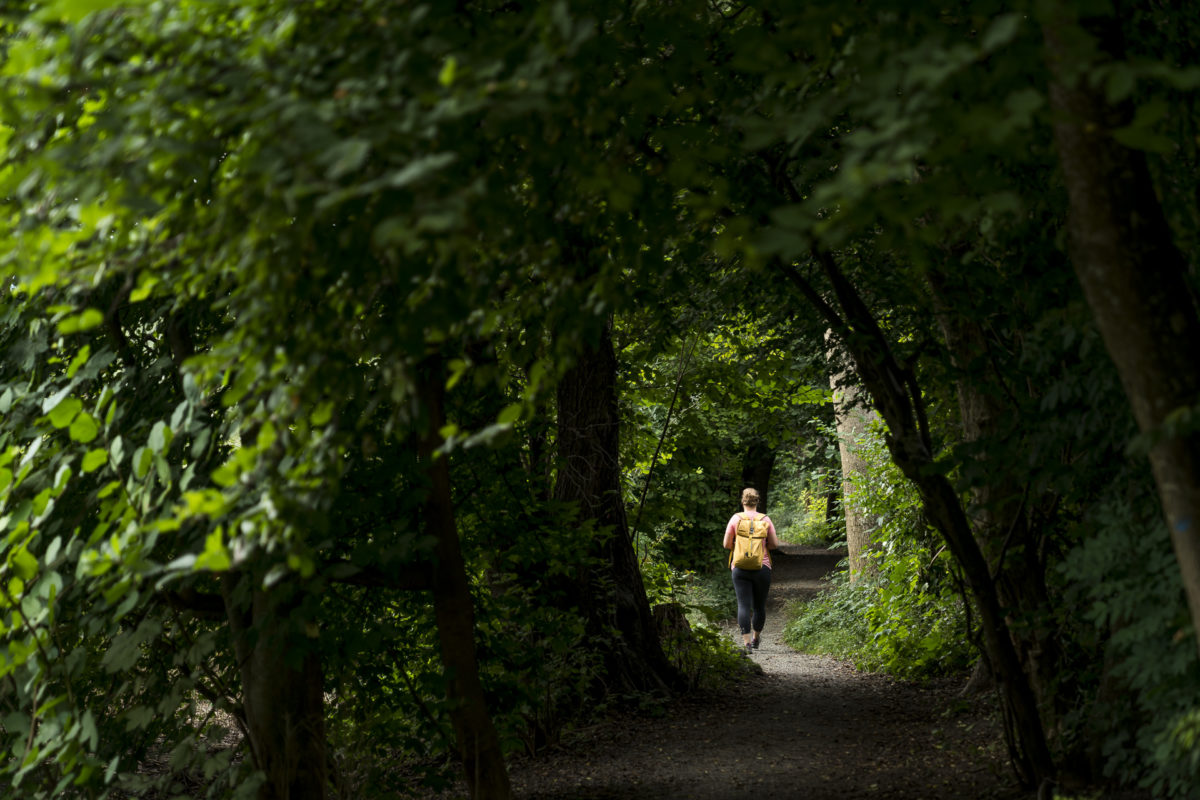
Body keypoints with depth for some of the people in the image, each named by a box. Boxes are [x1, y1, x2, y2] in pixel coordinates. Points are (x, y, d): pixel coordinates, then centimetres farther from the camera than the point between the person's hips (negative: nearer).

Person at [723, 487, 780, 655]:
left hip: (740, 567, -1)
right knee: (759, 605, 15)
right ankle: (756, 638, 28)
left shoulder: (735, 519, 0)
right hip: (762, 566, 1)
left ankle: (746, 642, -15)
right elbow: (775, 544, 4)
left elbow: (726, 544, 3)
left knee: (743, 605, -4)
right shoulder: (765, 519, 1)